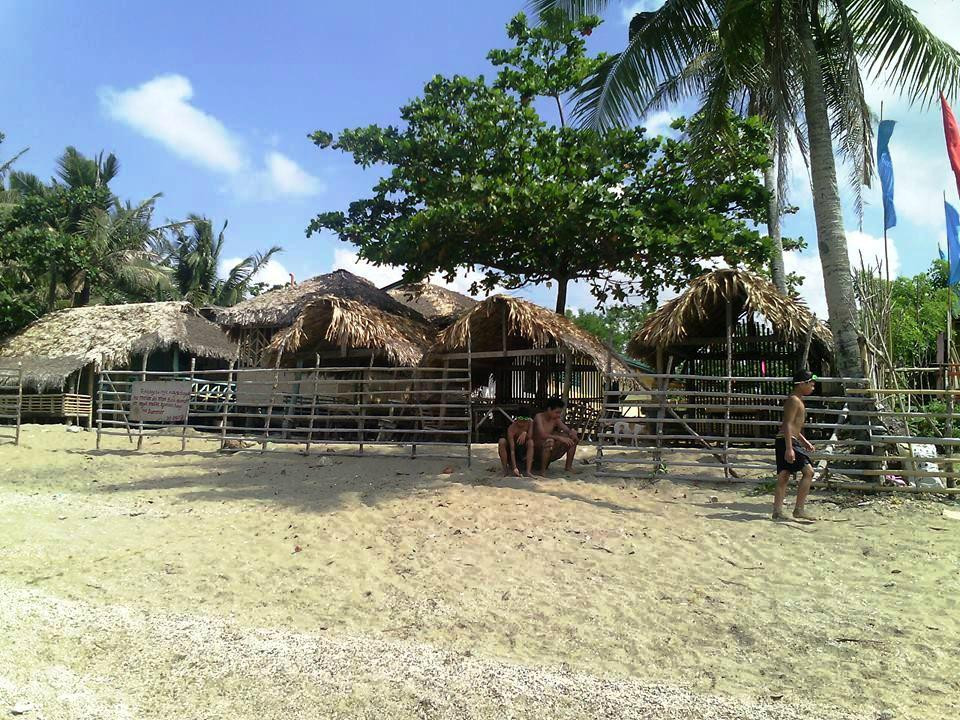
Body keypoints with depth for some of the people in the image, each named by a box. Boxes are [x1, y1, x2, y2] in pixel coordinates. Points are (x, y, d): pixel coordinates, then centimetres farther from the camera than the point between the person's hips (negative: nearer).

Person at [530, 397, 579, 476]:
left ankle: (568, 467, 5)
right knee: (549, 441, -38)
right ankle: (542, 470, -22)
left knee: (572, 438, -2)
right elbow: (542, 435, -30)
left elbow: (567, 430, 1)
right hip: (537, 451, -7)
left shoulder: (556, 419, 4)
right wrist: (559, 438, -38)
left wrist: (572, 433, -23)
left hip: (551, 453, 7)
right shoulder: (539, 417, -16)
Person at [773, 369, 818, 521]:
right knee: (808, 471, -9)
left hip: (788, 441, 10)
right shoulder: (794, 400, -11)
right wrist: (789, 448, -24)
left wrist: (805, 442, 27)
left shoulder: (797, 400, 21)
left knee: (783, 477, 7)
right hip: (787, 441, -10)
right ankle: (799, 510, -6)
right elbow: (788, 425, -19)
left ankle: (777, 512, 8)